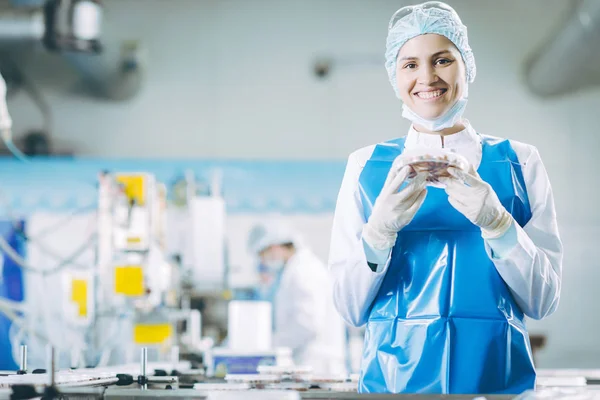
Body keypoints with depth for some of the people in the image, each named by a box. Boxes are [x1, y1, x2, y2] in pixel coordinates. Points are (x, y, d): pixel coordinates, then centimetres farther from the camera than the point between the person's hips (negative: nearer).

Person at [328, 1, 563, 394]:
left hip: (498, 376, 0)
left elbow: (543, 301, -3)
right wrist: (381, 228, -18)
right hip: (393, 377, 0)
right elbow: (351, 307, -2)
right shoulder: (366, 166, 2)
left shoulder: (519, 162, 1)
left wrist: (494, 220, -18)